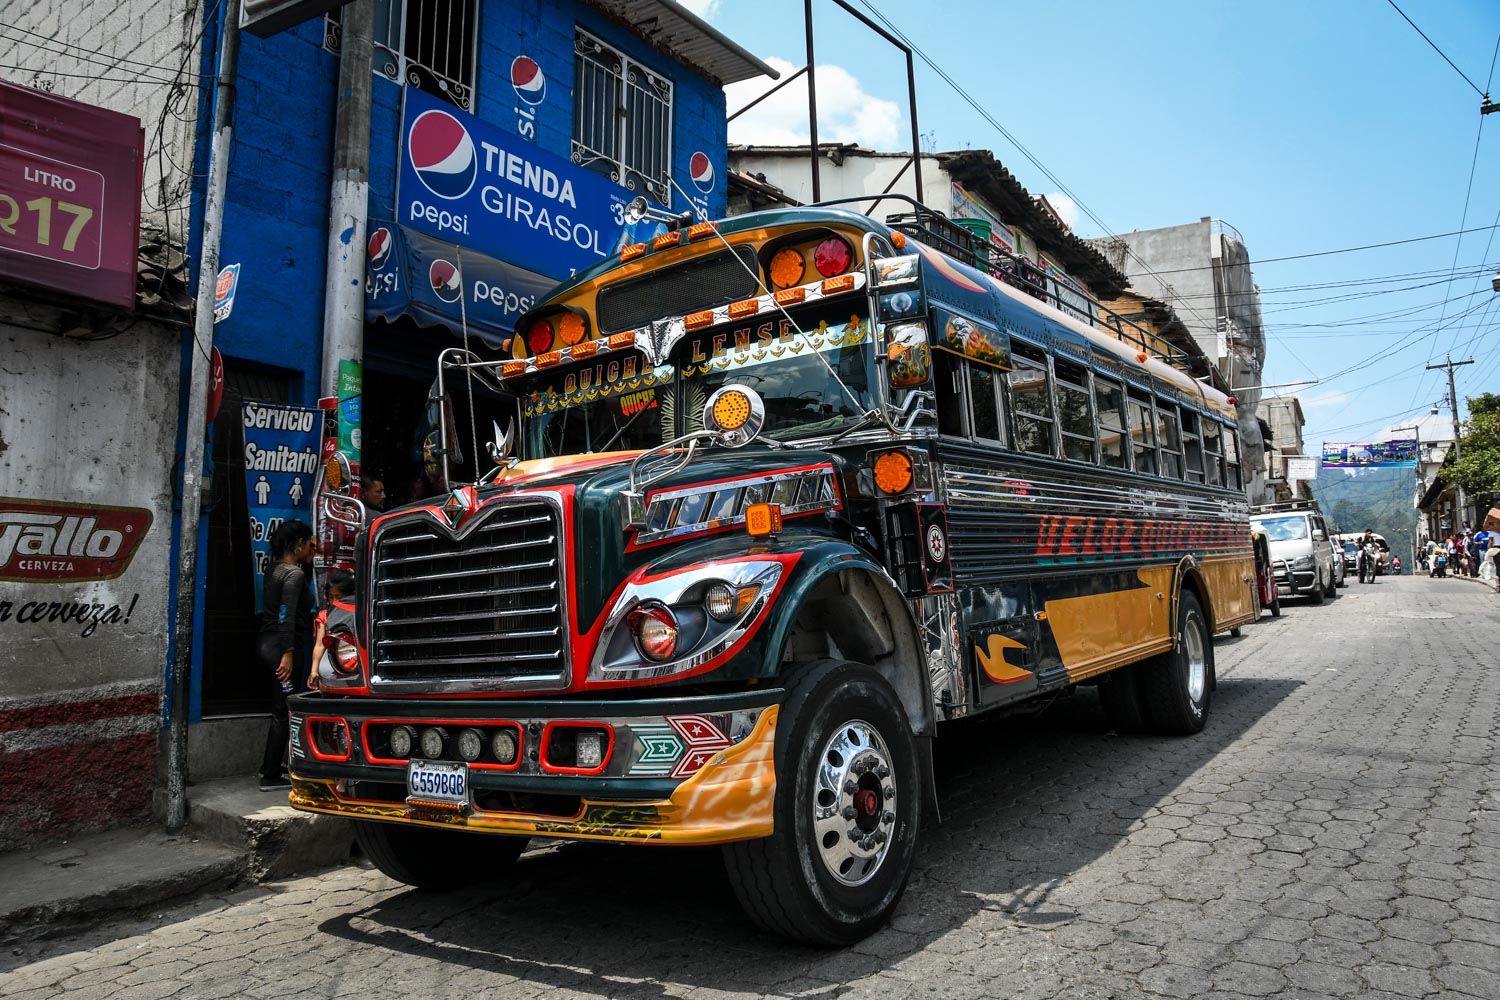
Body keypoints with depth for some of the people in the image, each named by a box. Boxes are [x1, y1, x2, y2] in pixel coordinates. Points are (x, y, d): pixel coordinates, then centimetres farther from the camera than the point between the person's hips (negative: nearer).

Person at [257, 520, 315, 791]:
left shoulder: (274, 570, 12)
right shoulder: (295, 575, -14)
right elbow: (288, 617, -21)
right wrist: (288, 654, -24)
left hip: (266, 644, 9)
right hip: (281, 647, -9)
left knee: (281, 709, 18)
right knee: (282, 713, -1)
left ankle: (273, 766, 27)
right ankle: (271, 777, 6)